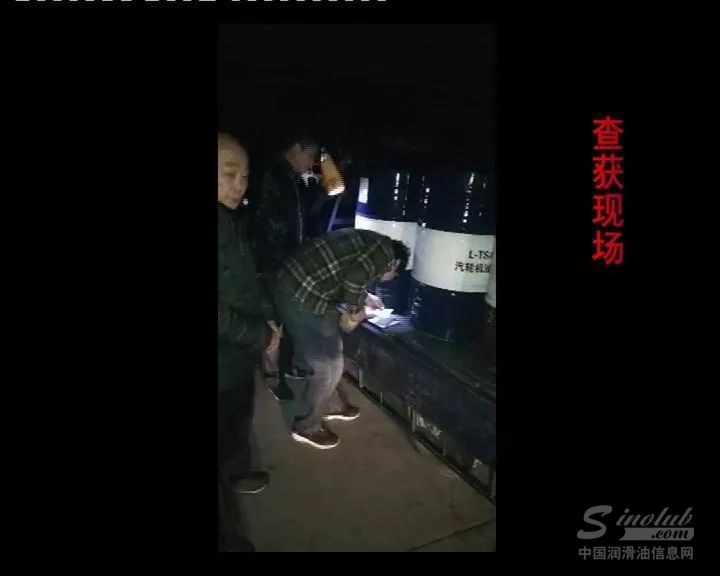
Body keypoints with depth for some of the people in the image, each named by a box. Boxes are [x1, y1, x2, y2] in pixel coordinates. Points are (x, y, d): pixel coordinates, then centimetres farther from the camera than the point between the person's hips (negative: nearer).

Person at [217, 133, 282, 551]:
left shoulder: (234, 221, 3)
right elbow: (221, 313, -29)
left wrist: (268, 319, 1)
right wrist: (262, 336, -17)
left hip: (240, 355, 8)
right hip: (223, 363, -8)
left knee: (240, 422, 27)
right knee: (226, 437, 9)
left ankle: (237, 474, 54)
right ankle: (227, 536, 30)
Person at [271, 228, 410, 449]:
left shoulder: (369, 242, 22)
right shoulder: (386, 250, -5)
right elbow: (355, 277, -20)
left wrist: (364, 297, 36)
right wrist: (356, 309, -4)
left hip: (290, 286, 10)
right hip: (302, 299, -10)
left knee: (325, 356, 24)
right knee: (327, 366, 5)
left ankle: (331, 405, 42)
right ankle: (307, 426, 22)